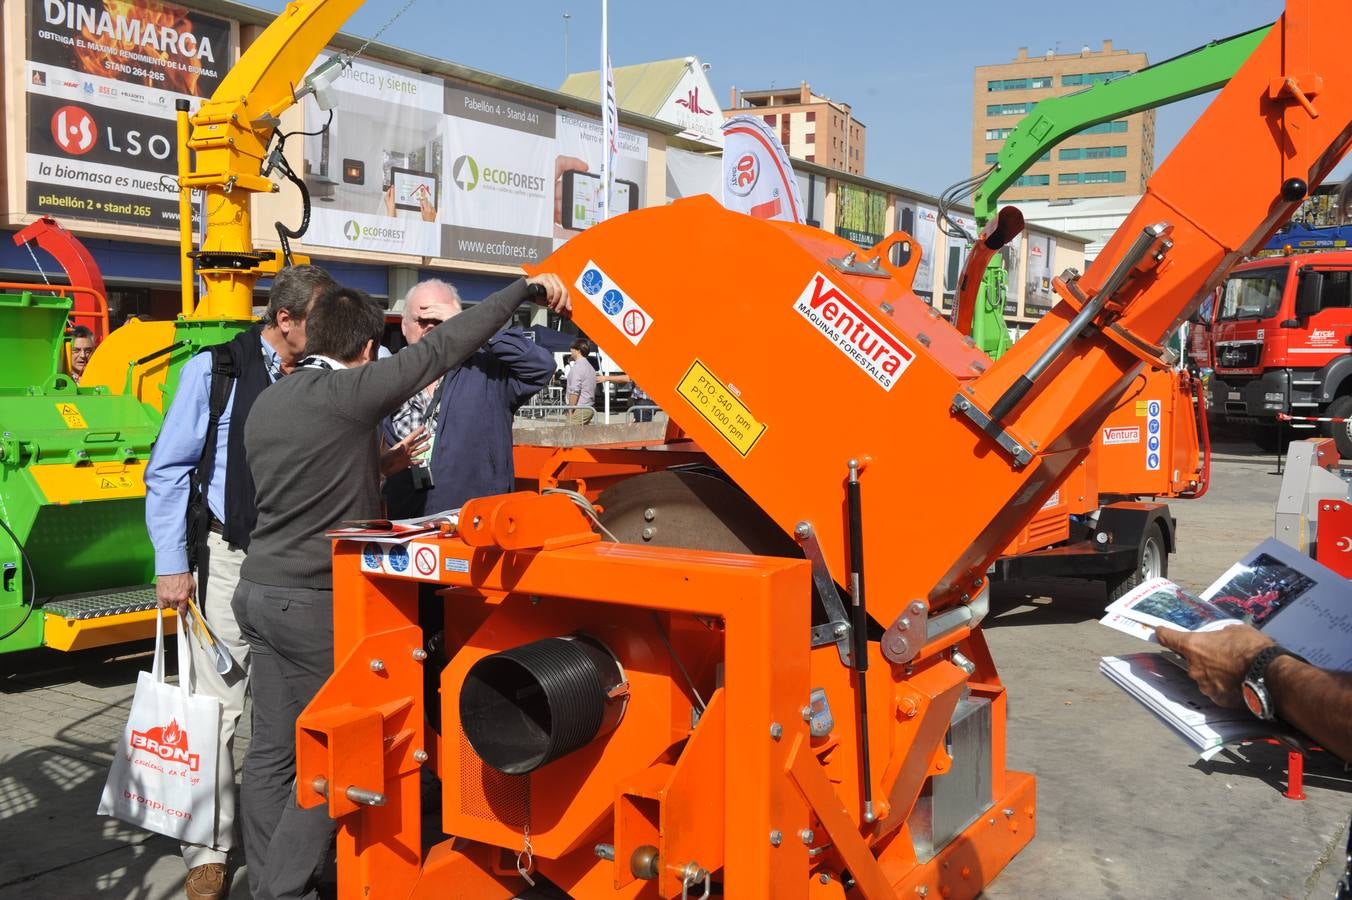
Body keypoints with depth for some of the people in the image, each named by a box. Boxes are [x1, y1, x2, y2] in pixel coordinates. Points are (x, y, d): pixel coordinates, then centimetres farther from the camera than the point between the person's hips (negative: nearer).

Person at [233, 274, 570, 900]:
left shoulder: (267, 403, 11)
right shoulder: (349, 390, -14)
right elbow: (444, 348, -15)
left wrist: (382, 462, 25)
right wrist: (526, 288, -11)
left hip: (259, 590, 8)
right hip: (315, 602, -8)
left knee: (271, 750, 11)